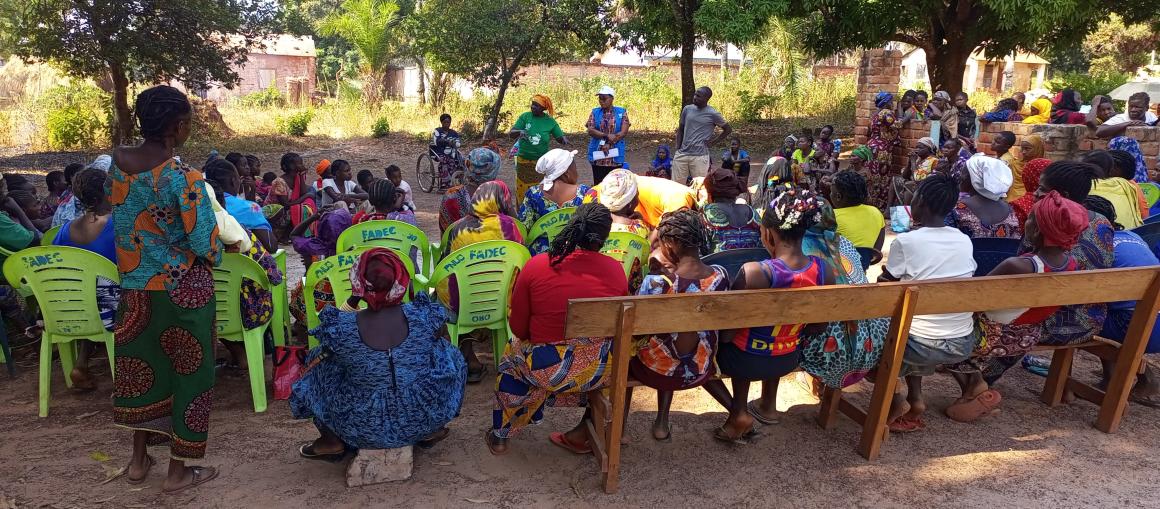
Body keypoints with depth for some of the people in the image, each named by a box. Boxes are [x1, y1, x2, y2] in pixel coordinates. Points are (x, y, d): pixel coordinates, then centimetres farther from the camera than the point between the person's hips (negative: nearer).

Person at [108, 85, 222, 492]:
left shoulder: (117, 162, -3)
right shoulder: (184, 178, -23)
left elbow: (121, 219, 9)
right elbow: (205, 246, -21)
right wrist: (212, 255, 1)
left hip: (135, 284, 6)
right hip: (181, 289, -6)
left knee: (140, 364, 20)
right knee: (186, 370, 8)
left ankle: (139, 460, 34)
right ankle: (178, 471, 20)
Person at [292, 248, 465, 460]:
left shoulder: (340, 328, -19)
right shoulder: (423, 316, -17)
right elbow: (444, 343, 6)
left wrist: (352, 300, 6)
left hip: (363, 430, 0)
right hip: (422, 421, 1)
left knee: (320, 368, 20)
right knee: (453, 357, 24)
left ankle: (332, 442, 24)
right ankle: (432, 431, 27)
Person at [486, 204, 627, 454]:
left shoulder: (536, 265, -11)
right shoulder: (616, 270, -6)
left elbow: (518, 327, -2)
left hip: (547, 369, -1)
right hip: (601, 370, 1)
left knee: (513, 351, 31)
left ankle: (500, 435, 44)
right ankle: (583, 434, 38)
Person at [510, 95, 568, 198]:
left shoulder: (550, 121, -2)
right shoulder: (525, 116, -3)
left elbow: (561, 138, 5)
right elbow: (511, 133, -5)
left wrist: (563, 140, -18)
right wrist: (519, 132, -26)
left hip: (541, 162, 0)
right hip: (523, 161, 0)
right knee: (522, 190, 4)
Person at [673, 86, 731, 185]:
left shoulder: (713, 114, -4)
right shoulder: (687, 109, 7)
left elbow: (728, 129, 7)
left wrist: (713, 142, 1)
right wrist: (677, 149, 6)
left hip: (700, 156, -3)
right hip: (682, 154, 4)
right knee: (676, 184, 3)